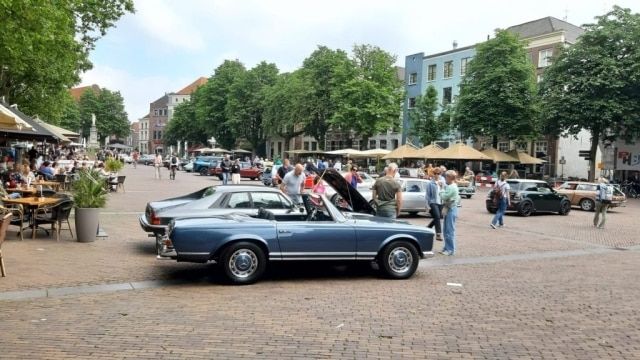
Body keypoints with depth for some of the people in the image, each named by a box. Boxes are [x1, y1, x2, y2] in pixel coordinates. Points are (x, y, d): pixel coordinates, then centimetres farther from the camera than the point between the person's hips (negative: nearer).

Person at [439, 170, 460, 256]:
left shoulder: (452, 187, -17)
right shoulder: (450, 186, 15)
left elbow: (444, 197, -18)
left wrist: (441, 191, -1)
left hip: (451, 210, -10)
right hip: (448, 210, 10)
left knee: (450, 231, -6)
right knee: (446, 231, 14)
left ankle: (451, 250, -1)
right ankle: (447, 248, 22)